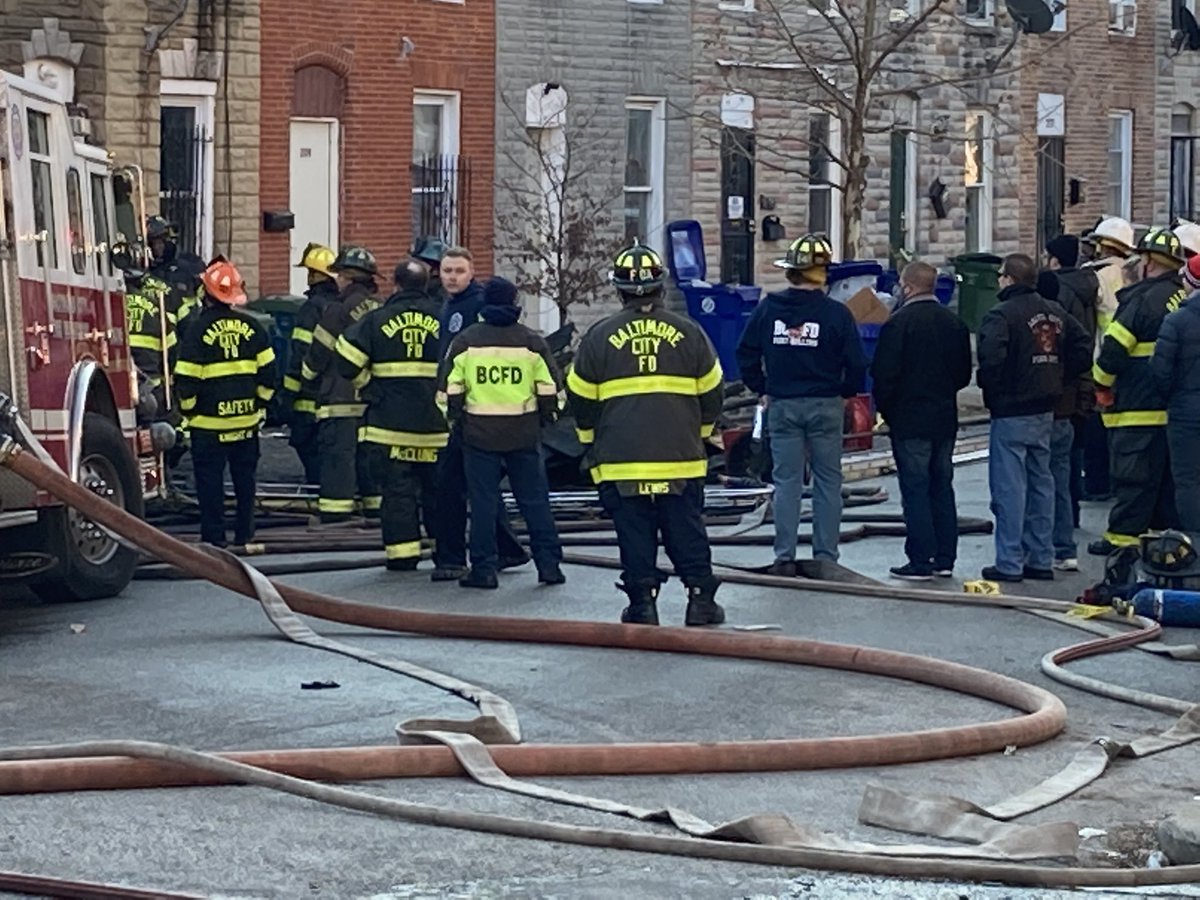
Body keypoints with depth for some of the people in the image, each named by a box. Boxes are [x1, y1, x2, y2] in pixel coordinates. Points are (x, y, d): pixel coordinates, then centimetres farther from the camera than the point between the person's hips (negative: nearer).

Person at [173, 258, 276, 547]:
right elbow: (268, 371, 4)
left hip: (210, 422, -4)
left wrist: (189, 411, 3)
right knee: (244, 477, 14)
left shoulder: (199, 330, -12)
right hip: (247, 419, 4)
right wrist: (259, 402, 15)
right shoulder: (251, 327, 0)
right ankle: (244, 533, 19)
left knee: (210, 480, 3)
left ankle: (214, 536, 3)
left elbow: (186, 381, -12)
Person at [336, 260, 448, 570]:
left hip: (390, 422, -2)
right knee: (437, 488, 13)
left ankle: (403, 553, 0)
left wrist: (369, 386, 8)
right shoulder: (442, 318, 0)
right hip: (435, 425, 2)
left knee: (397, 489, 3)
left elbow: (347, 358, -7)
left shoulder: (377, 320, -2)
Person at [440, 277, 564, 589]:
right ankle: (548, 564, 8)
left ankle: (484, 569, 3)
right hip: (524, 433, 1)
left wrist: (454, 417, 15)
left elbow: (451, 388, 0)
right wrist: (547, 417, 16)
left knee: (483, 502, 3)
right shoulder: (531, 341, -1)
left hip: (480, 432, 0)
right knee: (535, 500, 8)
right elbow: (549, 387, 1)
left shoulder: (465, 341, -2)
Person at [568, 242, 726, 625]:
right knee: (687, 532, 9)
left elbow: (581, 398, 4)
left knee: (634, 535, 4)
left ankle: (642, 602, 4)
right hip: (681, 459, 1)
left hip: (620, 460, -1)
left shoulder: (599, 336, -1)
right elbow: (712, 392, 9)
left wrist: (592, 442, 20)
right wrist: (698, 435, 24)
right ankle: (700, 597, 10)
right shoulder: (688, 333, 2)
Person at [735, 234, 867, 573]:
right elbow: (856, 363, -5)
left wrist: (762, 390, 13)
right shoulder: (836, 313, -8)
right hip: (825, 405, -2)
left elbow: (746, 354, 3)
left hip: (781, 405, 2)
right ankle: (825, 555, 8)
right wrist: (846, 392, 12)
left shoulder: (768, 309, -1)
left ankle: (784, 557, 1)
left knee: (786, 481, 5)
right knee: (828, 481, 8)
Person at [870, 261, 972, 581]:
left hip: (910, 421, -6)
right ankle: (945, 559, 15)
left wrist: (884, 409, -1)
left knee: (915, 489, -4)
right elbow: (964, 373, 13)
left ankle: (920, 562, -4)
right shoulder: (954, 323, 8)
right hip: (945, 418, 6)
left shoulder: (899, 322, -14)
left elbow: (884, 374, -15)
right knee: (942, 488, 12)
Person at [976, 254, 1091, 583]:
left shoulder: (1001, 315, -15)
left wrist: (988, 384, -10)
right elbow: (1083, 347, 11)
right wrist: (1058, 378, 12)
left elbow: (992, 357, -28)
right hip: (1045, 411, 8)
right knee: (1040, 483, 14)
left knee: (1009, 487, -3)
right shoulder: (1055, 313, 10)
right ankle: (1041, 559, 18)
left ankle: (1009, 563, -2)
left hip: (1011, 412, -8)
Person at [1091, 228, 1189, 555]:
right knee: (1166, 475, 14)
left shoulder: (1144, 299, -16)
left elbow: (1114, 348, -15)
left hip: (1138, 408, -7)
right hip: (1175, 406, 7)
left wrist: (1102, 385, -1)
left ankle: (1122, 535, -2)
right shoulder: (1186, 298, 7)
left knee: (1132, 474, -4)